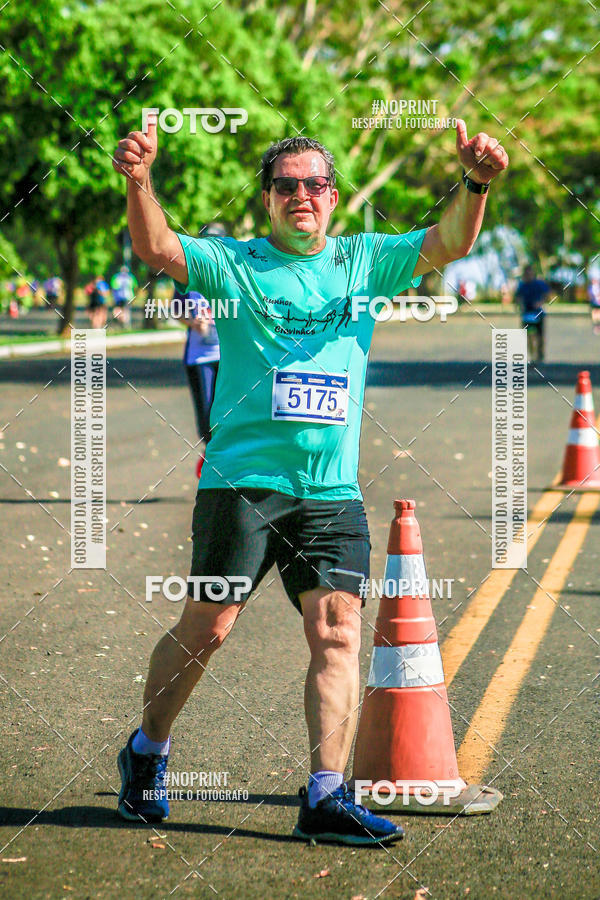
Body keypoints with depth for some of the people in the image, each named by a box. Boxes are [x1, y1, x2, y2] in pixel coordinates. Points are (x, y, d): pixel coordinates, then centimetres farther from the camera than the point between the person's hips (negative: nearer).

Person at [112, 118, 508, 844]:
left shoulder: (364, 262, 12)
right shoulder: (235, 264, 3)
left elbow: (449, 243, 1)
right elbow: (157, 249, -13)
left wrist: (474, 184, -19)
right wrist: (138, 183, -32)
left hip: (333, 492, 3)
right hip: (243, 479, -3)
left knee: (338, 630, -6)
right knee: (204, 628, 1)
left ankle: (326, 797, -4)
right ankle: (146, 752, 24)